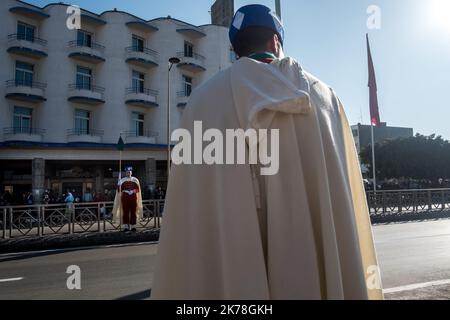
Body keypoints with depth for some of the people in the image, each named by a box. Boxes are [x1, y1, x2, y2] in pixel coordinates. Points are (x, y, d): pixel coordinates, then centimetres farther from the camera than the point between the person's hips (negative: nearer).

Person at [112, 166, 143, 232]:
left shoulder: (135, 180, 11)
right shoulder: (121, 180, 7)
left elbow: (138, 190, 11)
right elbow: (119, 191, 5)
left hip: (133, 198, 1)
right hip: (125, 198, -1)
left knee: (133, 212, 2)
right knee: (125, 212, -1)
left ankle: (133, 227, 9)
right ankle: (126, 227, 5)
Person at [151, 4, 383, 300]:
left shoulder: (204, 100, -6)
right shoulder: (323, 96, 1)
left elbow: (193, 208, -8)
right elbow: (345, 202, 3)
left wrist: (181, 286, 3)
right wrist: (349, 284, 14)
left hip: (230, 266, -1)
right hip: (316, 261, 2)